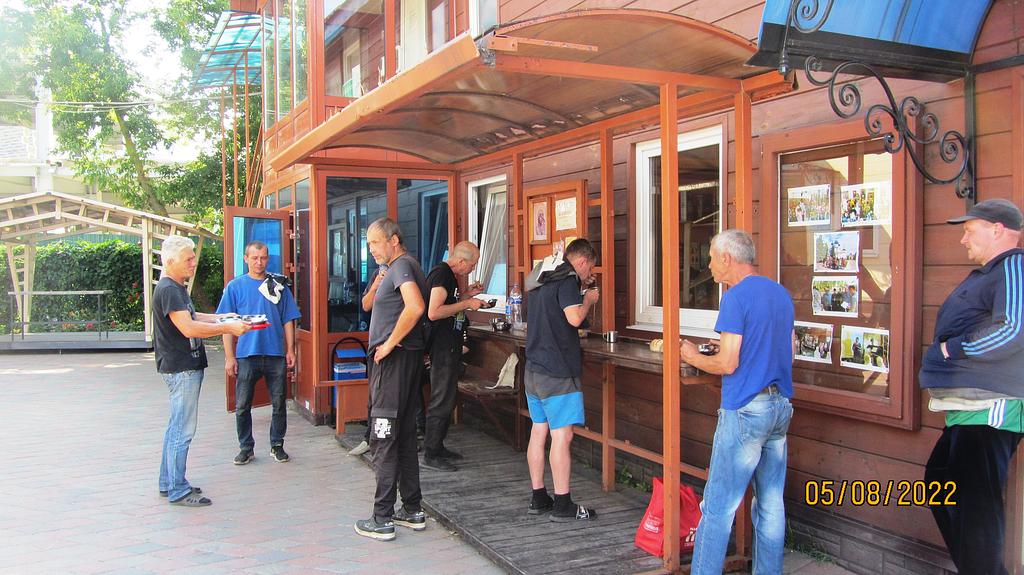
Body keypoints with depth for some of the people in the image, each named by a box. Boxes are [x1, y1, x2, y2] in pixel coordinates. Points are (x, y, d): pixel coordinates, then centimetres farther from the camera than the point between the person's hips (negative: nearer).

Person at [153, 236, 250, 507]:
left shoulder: (176, 288, 16)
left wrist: (222, 317, 12)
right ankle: (178, 491, 3)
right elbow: (188, 328, -25)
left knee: (177, 426, 16)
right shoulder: (168, 290, -17)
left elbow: (191, 317, 25)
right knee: (183, 430, -5)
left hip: (185, 367, 11)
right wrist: (228, 327, -23)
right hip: (182, 369, -11)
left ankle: (169, 483, 26)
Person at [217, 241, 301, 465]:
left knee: (279, 404, 7)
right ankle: (246, 448, 20)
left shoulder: (279, 285, 6)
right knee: (242, 406, 6)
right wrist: (229, 357, -4)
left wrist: (290, 350, 1)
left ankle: (277, 445, 21)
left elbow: (288, 320, 8)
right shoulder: (235, 286, 3)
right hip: (246, 354, -1)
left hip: (276, 354, 1)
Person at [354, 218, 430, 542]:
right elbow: (367, 305, 26)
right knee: (404, 436, 14)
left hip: (393, 359, -10)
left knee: (383, 439, -5)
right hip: (407, 359, 10)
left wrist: (389, 344, -21)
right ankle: (413, 511, 22)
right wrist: (377, 283, 8)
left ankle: (382, 520, 0)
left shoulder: (402, 265, -12)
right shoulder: (395, 268, 21)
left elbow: (415, 307, -29)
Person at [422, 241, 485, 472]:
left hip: (449, 347, 11)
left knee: (446, 399, 17)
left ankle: (437, 447, 27)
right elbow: (433, 312, -26)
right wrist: (467, 304, -20)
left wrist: (467, 295, 12)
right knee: (442, 401, -5)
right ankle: (430, 455, 2)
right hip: (442, 348, -11)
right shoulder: (441, 274, -17)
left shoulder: (447, 274, 14)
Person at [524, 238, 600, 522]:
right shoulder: (568, 279, -10)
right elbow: (575, 317, -22)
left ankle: (539, 498, 20)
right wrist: (589, 299, -3)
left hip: (534, 370, 9)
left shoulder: (543, 281, 18)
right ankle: (563, 505, 1)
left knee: (538, 432, 12)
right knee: (562, 436, -4)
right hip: (558, 373, -9)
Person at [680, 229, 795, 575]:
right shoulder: (781, 293, 12)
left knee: (718, 506, -2)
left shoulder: (736, 297, -13)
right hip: (781, 408, 8)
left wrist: (693, 357, 0)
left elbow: (727, 364, -16)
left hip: (745, 410, -8)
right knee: (771, 504, 13)